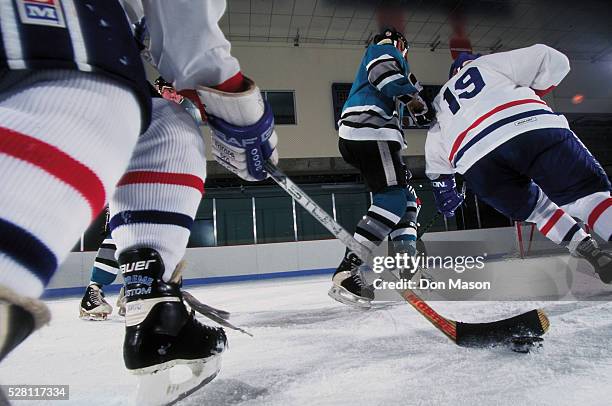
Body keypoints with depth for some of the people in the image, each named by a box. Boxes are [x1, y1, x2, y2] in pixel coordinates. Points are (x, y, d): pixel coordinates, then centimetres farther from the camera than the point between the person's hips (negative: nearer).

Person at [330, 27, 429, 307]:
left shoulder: (380, 60, 42)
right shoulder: (385, 49, 14)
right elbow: (383, 70, -10)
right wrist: (412, 97, -16)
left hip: (358, 137, 10)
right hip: (369, 130, -10)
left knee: (407, 199, 8)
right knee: (392, 198, -20)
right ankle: (345, 272, -27)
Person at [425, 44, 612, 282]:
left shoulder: (441, 101, 38)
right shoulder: (488, 63, 30)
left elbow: (435, 160, 32)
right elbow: (552, 60, 20)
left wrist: (444, 193, 39)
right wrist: (533, 93, 33)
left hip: (478, 167, 2)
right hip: (533, 127, -2)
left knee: (536, 206, 24)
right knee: (587, 193, 4)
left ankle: (589, 253, 9)